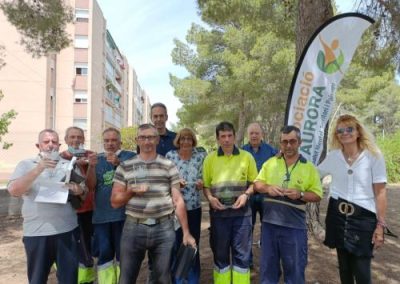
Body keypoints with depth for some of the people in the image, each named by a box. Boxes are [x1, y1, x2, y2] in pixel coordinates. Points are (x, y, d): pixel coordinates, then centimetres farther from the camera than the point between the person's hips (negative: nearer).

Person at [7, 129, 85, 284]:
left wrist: (79, 190, -14)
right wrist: (38, 169, -21)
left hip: (67, 230, 1)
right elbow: (13, 190, -11)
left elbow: (83, 188, 10)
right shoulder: (25, 164, 3)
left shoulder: (69, 165, 8)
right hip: (36, 232, -1)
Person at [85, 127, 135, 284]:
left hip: (123, 214, -3)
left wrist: (119, 163, -24)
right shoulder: (97, 159, 11)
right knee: (104, 254, 9)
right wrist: (92, 166, -14)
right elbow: (91, 185, 4)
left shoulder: (130, 156, 1)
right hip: (101, 215, 3)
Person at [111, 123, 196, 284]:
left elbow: (178, 200, 3)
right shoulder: (124, 167, 3)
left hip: (164, 228, 0)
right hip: (133, 227, 0)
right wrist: (131, 191, -16)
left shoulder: (169, 166, 3)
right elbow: (115, 202, 4)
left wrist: (186, 232, 2)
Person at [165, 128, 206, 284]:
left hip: (194, 207, 1)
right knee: (176, 245, 6)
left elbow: (203, 179, 7)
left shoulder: (200, 156, 1)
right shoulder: (170, 156, -2)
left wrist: (201, 183, -15)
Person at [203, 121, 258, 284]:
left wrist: (246, 195, -8)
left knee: (241, 253, 8)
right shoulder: (210, 158, 4)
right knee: (220, 253, 13)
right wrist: (210, 198, -10)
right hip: (218, 213, 1)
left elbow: (254, 182, 8)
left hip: (241, 212, 0)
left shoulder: (247, 157, 3)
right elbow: (205, 185, 7)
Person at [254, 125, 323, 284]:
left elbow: (317, 195, 1)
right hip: (269, 222, 2)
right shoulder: (270, 163, 5)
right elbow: (257, 184, 8)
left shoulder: (309, 167, 1)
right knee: (268, 265, 16)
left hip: (294, 226, -2)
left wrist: (300, 194, -18)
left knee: (294, 268, 11)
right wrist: (267, 188, -14)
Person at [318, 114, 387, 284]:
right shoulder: (333, 156, 2)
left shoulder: (373, 156, -7)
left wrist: (380, 225, -7)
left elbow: (380, 192, -6)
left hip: (363, 217, -3)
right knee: (344, 266, 16)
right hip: (338, 215, 3)